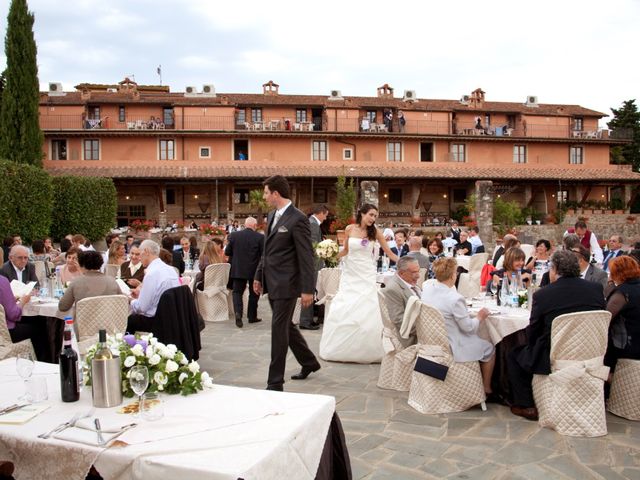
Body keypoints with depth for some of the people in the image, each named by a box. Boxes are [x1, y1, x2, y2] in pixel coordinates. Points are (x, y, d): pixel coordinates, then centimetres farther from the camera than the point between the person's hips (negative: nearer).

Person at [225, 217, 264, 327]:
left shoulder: (234, 235, -4)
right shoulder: (260, 237, -10)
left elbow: (227, 252, 3)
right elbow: (264, 254, -9)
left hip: (238, 270, 1)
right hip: (254, 270, -1)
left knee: (237, 292, 9)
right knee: (253, 293, 15)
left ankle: (238, 312, -14)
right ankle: (252, 317, 21)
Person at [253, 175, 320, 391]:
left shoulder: (298, 219, -14)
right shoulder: (271, 216, 12)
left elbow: (306, 256, -15)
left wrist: (307, 289, -17)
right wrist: (259, 276, 19)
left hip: (286, 284, -9)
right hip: (272, 283, 9)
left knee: (279, 330, -3)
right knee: (286, 326, 19)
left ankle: (275, 382, 6)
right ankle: (309, 362, 37)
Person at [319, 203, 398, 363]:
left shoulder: (375, 232, -1)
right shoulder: (350, 229, 1)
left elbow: (389, 252, 2)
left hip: (366, 276, -1)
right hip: (350, 274, 1)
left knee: (365, 313, -5)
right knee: (342, 311, 0)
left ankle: (365, 350, 8)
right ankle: (340, 348, 16)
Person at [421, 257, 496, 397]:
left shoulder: (426, 289, -9)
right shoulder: (455, 299, -30)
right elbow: (468, 327, -18)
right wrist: (480, 317, -2)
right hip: (451, 348, -8)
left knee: (476, 338, 31)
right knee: (489, 349, 18)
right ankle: (486, 389, 32)